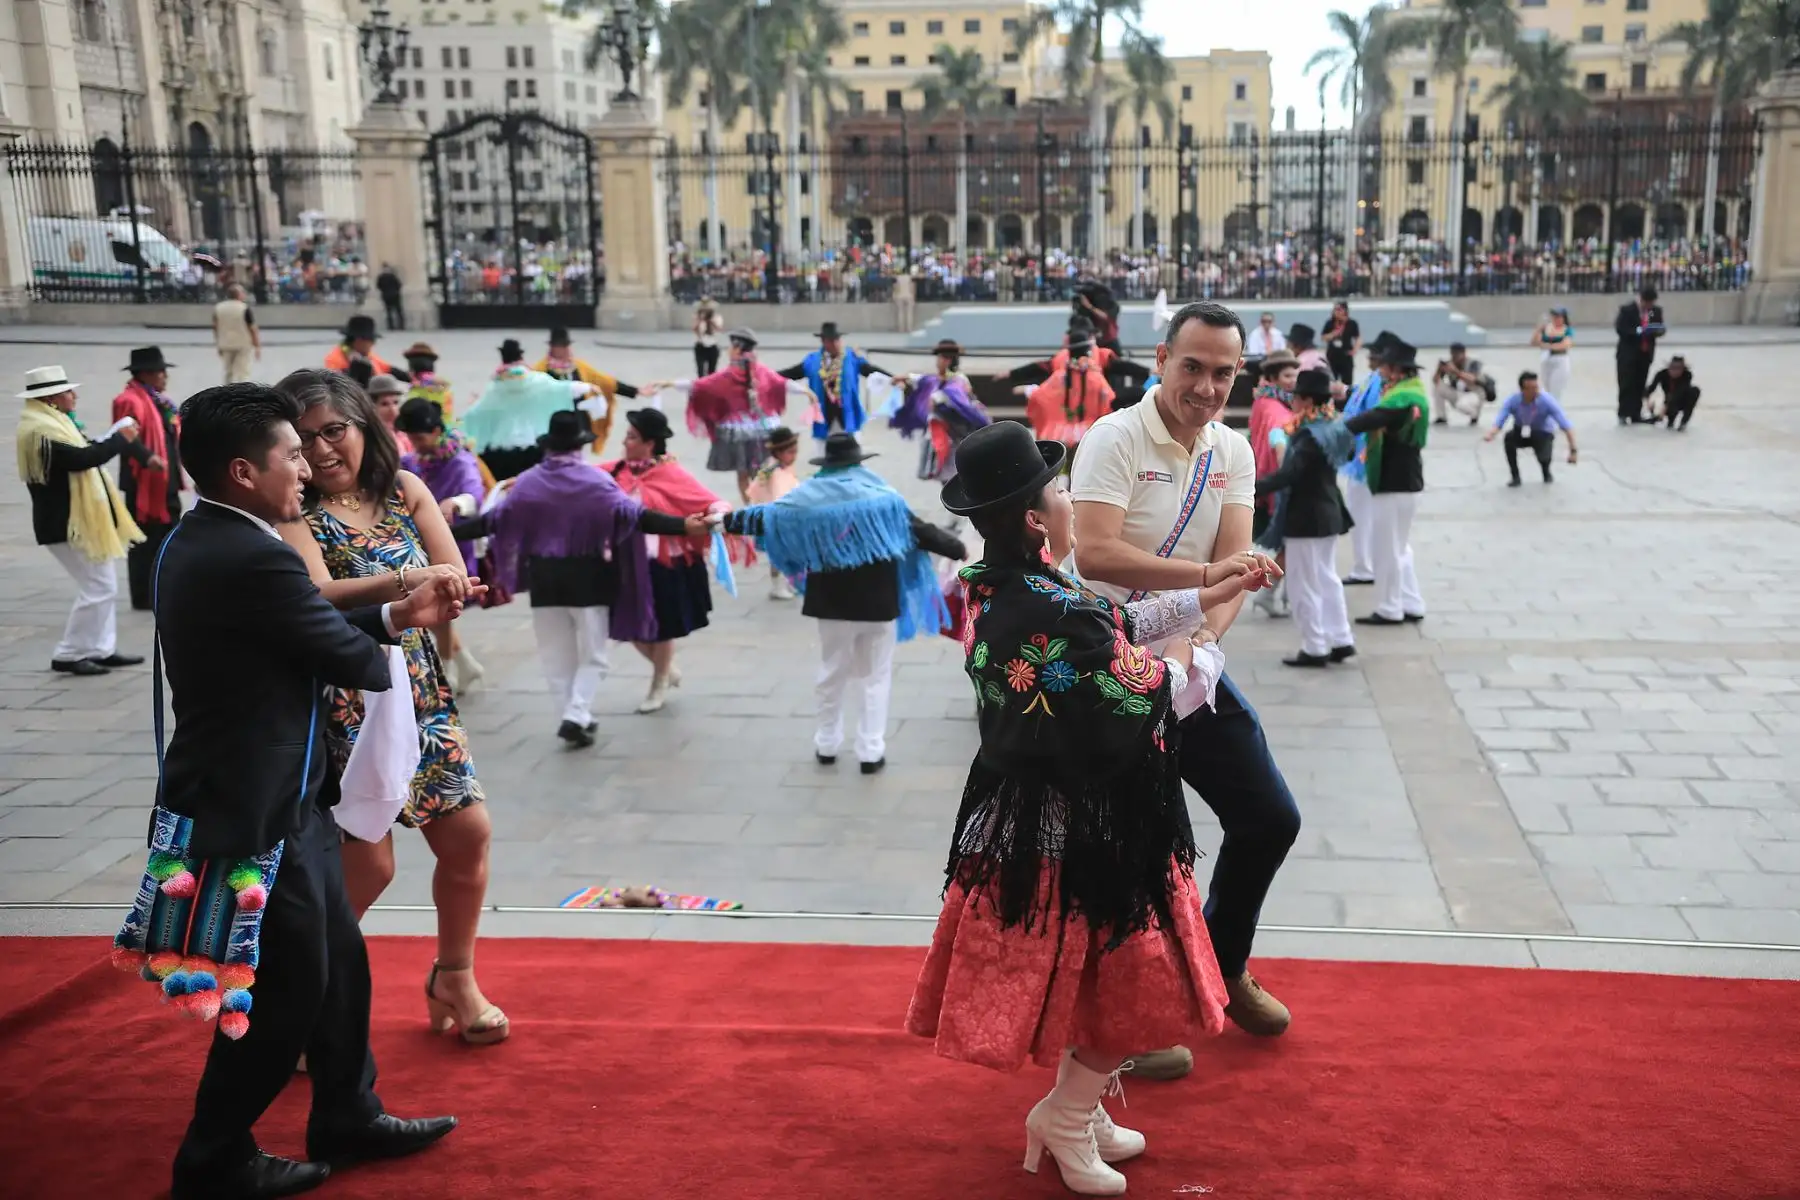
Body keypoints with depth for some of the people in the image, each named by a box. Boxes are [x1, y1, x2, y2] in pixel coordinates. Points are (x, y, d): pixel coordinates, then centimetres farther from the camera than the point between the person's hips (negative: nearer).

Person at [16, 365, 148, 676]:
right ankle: (68, 655, 0)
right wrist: (119, 439, -18)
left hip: (78, 520, 11)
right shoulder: (41, 431, -20)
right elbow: (81, 458, -29)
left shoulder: (51, 424, 14)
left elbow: (81, 453, 17)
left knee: (103, 586, 15)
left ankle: (102, 649, 20)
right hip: (68, 524, -11)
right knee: (98, 588, -8)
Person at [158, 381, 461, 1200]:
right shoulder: (250, 557, -26)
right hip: (254, 807, -10)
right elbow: (348, 657, -16)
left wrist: (398, 613, 5)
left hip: (275, 796, 10)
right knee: (286, 987, 6)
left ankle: (347, 1119, 36)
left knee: (337, 963, 20)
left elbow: (307, 631, 11)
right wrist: (387, 649, 6)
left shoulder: (203, 540, 7)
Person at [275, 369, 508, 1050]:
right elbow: (322, 597, -26)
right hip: (345, 706, -5)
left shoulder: (403, 490, 3)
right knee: (368, 865, -5)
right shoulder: (293, 516, -11)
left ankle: (453, 980, 32)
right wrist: (408, 583, -38)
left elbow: (456, 580, -4)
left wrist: (366, 605, -17)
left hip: (420, 693, 5)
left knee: (467, 834, 8)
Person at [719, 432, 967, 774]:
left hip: (832, 601, 2)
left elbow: (767, 518, 2)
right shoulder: (882, 496, -8)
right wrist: (958, 548, 7)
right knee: (875, 676, 8)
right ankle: (871, 751, 8)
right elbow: (919, 531, -6)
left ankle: (827, 744, 27)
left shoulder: (809, 497, -5)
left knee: (832, 673, 18)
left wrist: (726, 520, 16)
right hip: (877, 601, -1)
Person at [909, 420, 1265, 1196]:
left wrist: (1200, 597, 15)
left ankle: (1076, 1110, 37)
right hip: (1086, 832, -9)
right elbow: (1138, 703, -19)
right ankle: (1068, 1119, 24)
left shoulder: (992, 589, 0)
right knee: (1129, 985, 9)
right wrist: (1182, 666, 2)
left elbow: (1107, 633, 11)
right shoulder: (1056, 614, -29)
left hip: (1025, 815, 9)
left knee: (1097, 980, 24)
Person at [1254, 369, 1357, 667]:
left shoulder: (1310, 436, -22)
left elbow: (1287, 474, -34)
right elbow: (1348, 450, 27)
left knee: (1304, 586, 0)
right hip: (1329, 513, 9)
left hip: (1305, 519, -9)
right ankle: (1341, 640, 22)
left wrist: (1249, 489, -40)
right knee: (1327, 579, 18)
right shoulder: (1334, 429, 6)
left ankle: (1315, 648, 6)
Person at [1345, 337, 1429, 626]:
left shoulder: (1401, 400, -20)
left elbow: (1369, 420, -33)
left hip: (1394, 484, -10)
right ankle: (1411, 605, 21)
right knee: (1399, 547, 17)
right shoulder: (1411, 394, 14)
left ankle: (1390, 609, 8)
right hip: (1402, 480, 10)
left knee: (1387, 548, 0)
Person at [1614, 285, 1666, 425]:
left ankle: (1636, 415, 12)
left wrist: (1660, 330, -13)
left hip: (1645, 354, 4)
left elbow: (1659, 328, 11)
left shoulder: (1656, 310, 6)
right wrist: (1638, 331, -26)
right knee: (1627, 385, -4)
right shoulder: (1627, 310, -9)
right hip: (1628, 354, -4)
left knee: (1640, 386, 7)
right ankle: (1623, 414, 3)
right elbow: (1620, 329, -15)